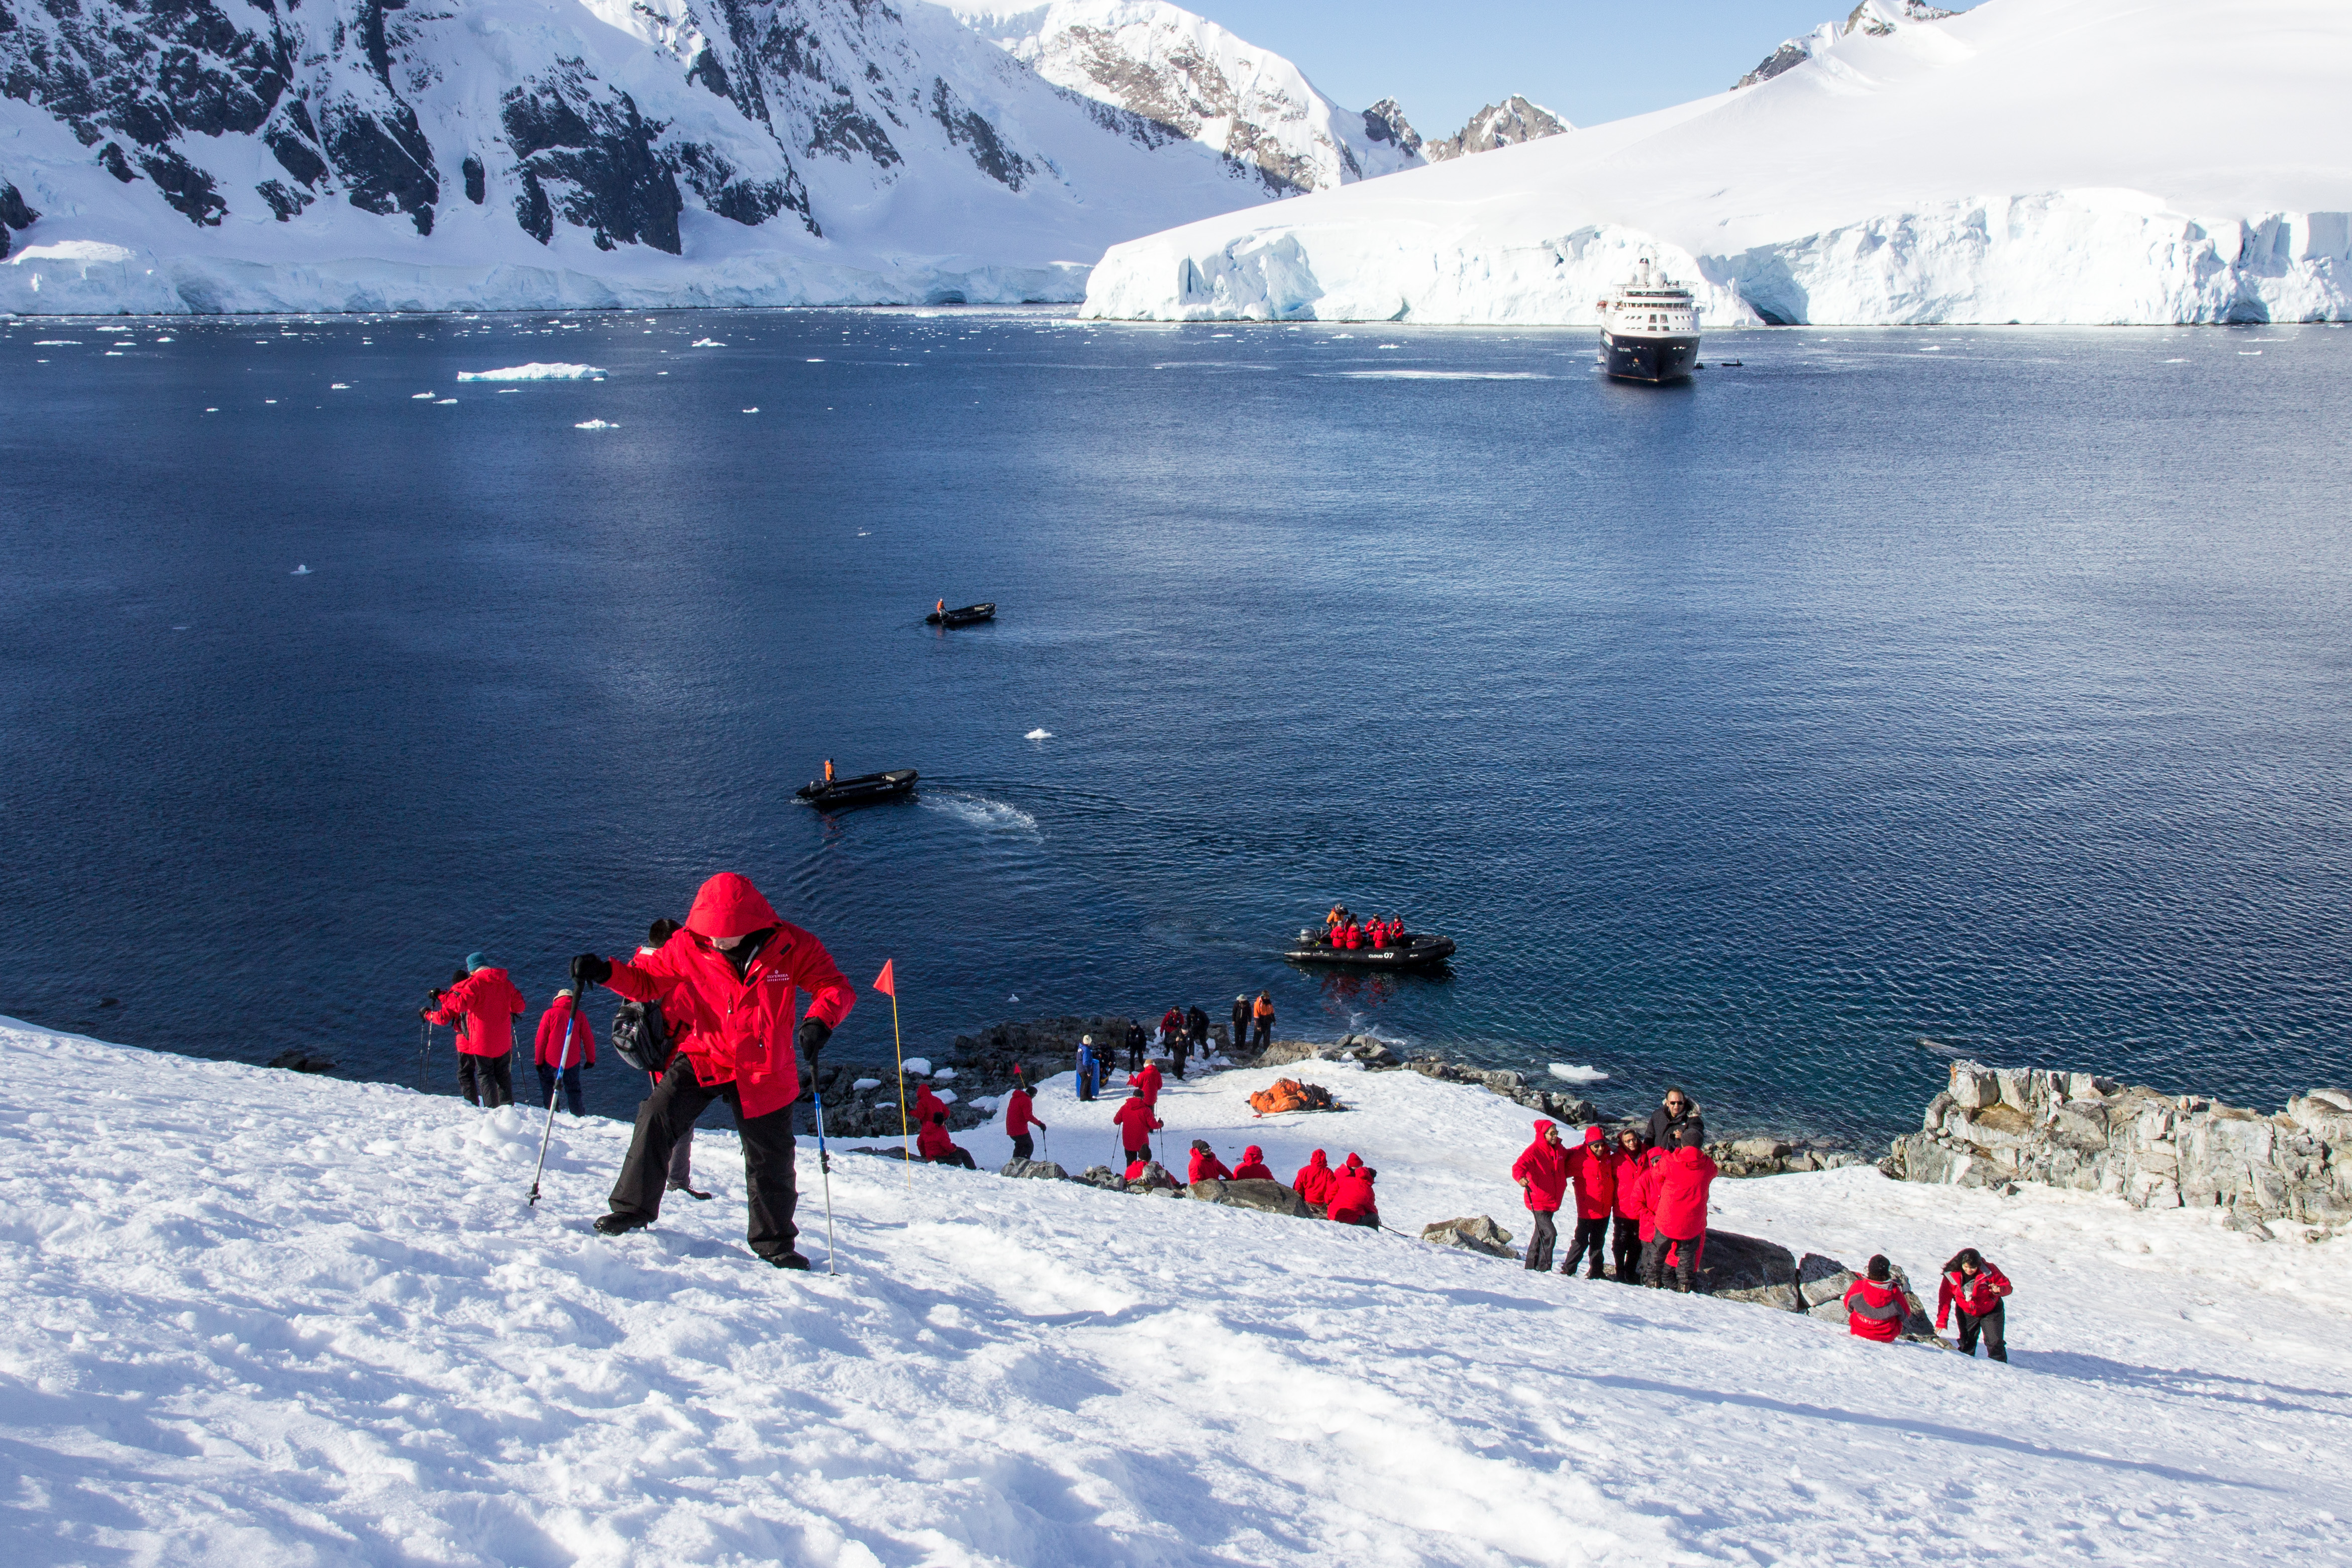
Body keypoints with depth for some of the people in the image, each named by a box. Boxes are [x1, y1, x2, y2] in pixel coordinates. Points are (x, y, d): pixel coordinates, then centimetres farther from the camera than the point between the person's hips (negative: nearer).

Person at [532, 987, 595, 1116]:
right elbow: (588, 1039, 4)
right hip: (573, 1060, 1)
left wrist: (538, 1060, 6)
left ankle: (551, 1107, 22)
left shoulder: (550, 1014, -4)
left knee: (545, 1077, 26)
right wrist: (591, 1059, 14)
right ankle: (578, 1112, 23)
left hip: (551, 1058, -1)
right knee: (573, 1087, 19)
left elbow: (540, 1039, -3)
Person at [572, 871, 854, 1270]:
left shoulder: (790, 947, -13)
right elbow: (646, 980, 2)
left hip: (764, 1072, 0)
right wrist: (605, 972, -17)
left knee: (771, 1161, 8)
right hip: (704, 1057, 0)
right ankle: (633, 1208, -2)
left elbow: (835, 987, -11)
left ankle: (774, 1242, 29)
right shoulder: (688, 947, -9)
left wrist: (818, 1021, -33)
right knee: (657, 1116, -20)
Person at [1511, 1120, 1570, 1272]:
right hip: (1537, 1202, -8)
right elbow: (1519, 1166, -28)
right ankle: (1543, 1267, -5)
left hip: (1552, 1201, 8)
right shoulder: (1534, 1151, -14)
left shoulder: (1560, 1150, 9)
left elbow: (1567, 1168, 30)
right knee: (1550, 1233, -15)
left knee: (1541, 1233, 16)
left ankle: (1532, 1265, 28)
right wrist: (1521, 1177, -49)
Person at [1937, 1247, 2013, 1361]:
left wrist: (1999, 1290, -37)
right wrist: (1942, 1320, -15)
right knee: (1966, 1343, 8)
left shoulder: (1989, 1271, -24)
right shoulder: (1951, 1275, -20)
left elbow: (2007, 1286, -13)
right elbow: (1945, 1298, -13)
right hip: (1967, 1313, 2)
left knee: (1995, 1342, -8)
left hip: (1990, 1311, -2)